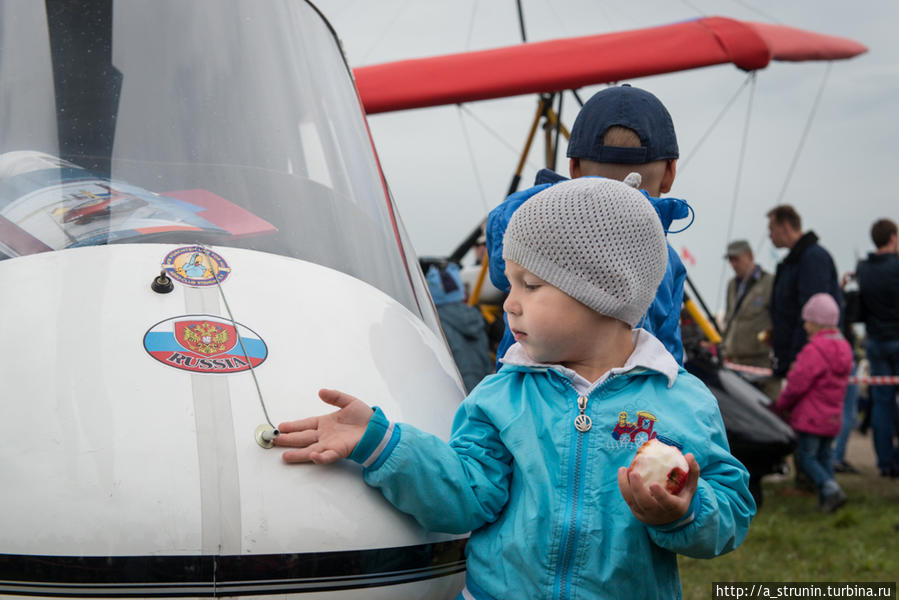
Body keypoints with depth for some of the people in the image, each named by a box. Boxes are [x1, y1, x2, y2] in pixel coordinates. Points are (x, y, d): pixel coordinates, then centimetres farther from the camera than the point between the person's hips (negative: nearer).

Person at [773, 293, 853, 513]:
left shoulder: (813, 350, -19)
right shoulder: (844, 348, 9)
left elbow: (797, 385, -18)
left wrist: (780, 405, -2)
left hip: (811, 416, -8)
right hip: (833, 416, 8)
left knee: (806, 456, -2)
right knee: (824, 454, 16)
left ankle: (831, 489, -18)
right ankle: (826, 500, 13)